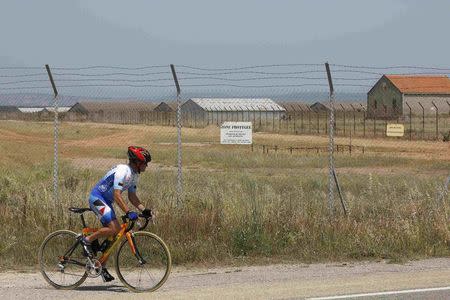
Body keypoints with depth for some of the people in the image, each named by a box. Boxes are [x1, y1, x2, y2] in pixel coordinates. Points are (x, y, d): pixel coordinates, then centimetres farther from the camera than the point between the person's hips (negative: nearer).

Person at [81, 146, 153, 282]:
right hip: (97, 198, -10)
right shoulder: (123, 171, -23)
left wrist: (144, 210, -3)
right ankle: (87, 240, -8)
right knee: (114, 228, -25)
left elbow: (132, 196, 11)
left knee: (114, 235, 4)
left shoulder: (134, 175, 7)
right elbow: (117, 195, -30)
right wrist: (128, 212, -37)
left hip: (106, 201, 10)